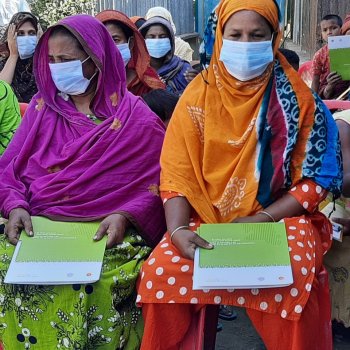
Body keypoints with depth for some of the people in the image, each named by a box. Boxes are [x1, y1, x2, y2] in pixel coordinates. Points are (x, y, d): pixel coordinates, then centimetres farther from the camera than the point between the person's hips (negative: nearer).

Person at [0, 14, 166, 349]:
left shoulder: (134, 116, 2)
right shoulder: (43, 106, 12)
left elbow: (155, 182, -1)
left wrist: (124, 215, -18)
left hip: (107, 231, -2)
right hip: (37, 226, 3)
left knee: (99, 280, -31)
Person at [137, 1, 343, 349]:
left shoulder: (297, 99, -1)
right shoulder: (198, 95, 2)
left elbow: (316, 180, -2)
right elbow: (176, 173, -3)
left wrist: (262, 219, -14)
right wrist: (178, 229, -20)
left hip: (279, 217, -1)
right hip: (205, 216, 1)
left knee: (292, 284, -31)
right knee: (161, 272, -24)